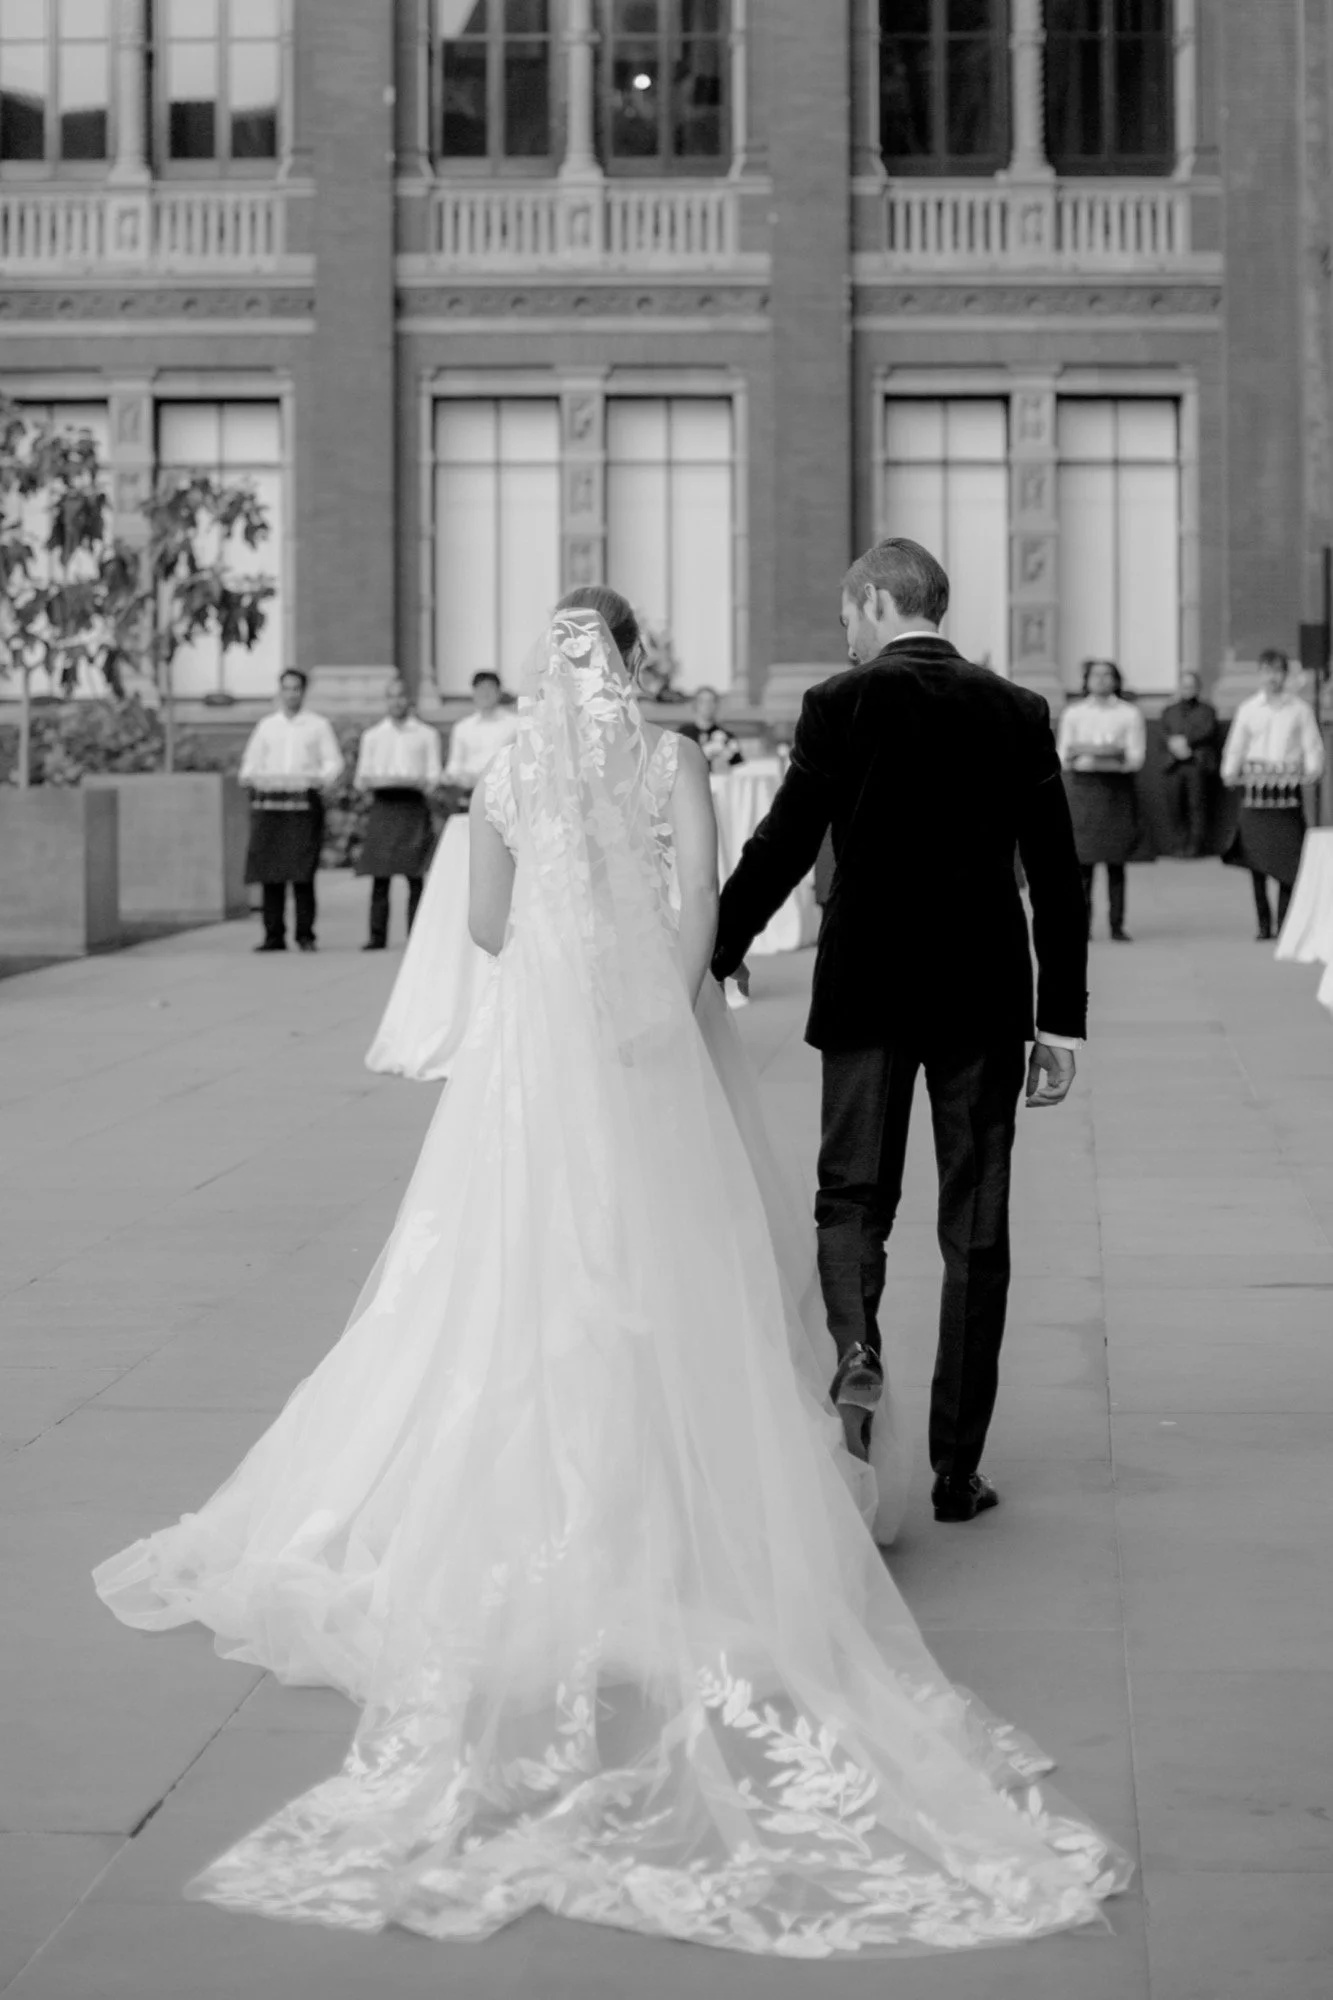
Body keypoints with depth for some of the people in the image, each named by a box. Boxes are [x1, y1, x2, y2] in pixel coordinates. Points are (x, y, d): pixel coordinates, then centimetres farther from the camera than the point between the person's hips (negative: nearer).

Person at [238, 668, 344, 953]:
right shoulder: (266, 727, 19)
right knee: (270, 871, -3)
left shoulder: (319, 726, 12)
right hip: (269, 802, 2)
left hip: (305, 803, -2)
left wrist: (322, 779, -15)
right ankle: (274, 936, 1)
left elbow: (334, 762, 6)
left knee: (303, 871, -10)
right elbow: (250, 764, 18)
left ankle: (305, 935, -5)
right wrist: (250, 777, -5)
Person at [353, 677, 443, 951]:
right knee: (379, 875, -5)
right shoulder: (372, 736, 17)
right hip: (383, 804, 1)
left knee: (415, 876, -7)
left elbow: (434, 776, 6)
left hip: (414, 804, -1)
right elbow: (361, 779, 14)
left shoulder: (426, 735, 12)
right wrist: (370, 781, -9)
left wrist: (419, 782, -14)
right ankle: (377, 936, -5)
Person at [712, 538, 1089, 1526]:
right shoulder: (1018, 712, 3)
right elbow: (1057, 875, 2)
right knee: (976, 1226, 7)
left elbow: (784, 845, -9)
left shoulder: (843, 705, -5)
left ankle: (855, 1347, -20)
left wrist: (712, 959, 0)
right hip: (984, 997, 2)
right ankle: (958, 1464, 11)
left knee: (852, 1196, 10)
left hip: (869, 991, -2)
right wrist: (1062, 1018, 6)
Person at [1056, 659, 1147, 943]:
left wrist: (1084, 750, -11)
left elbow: (1137, 758, -3)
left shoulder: (1129, 714, 5)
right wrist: (1108, 751, -9)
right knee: (1083, 859, -5)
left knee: (1116, 861, -1)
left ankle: (1117, 925, 1)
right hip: (1082, 787, 1)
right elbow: (1063, 756, 6)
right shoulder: (1073, 713, 10)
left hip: (1117, 789, -1)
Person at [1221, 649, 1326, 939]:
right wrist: (1230, 772, -5)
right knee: (1257, 858, -1)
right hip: (1255, 784, 1)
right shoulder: (1248, 709, 11)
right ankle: (1264, 923, 5)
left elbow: (1312, 745, 5)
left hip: (1288, 785, -1)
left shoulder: (1300, 709, 8)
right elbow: (1235, 746, 11)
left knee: (1288, 855, -6)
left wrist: (1313, 769, -12)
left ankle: (1286, 922, 0)